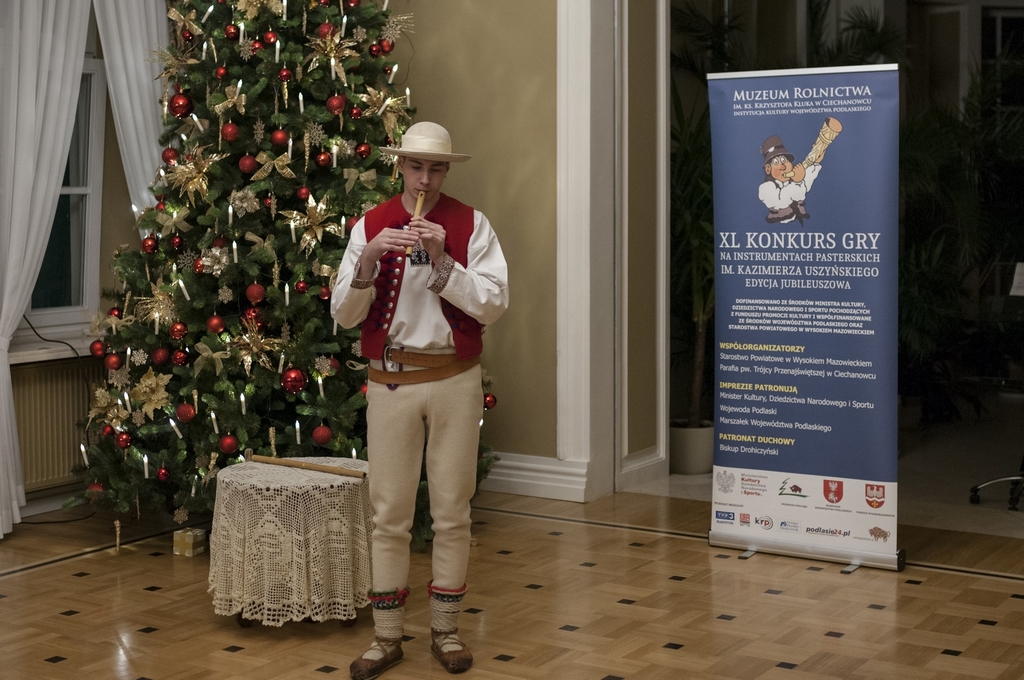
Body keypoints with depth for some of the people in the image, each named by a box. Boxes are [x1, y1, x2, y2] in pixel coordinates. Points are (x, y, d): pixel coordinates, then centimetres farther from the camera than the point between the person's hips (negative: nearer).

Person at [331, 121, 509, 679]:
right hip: (391, 381, 1)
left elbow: (493, 304, -8)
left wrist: (443, 261, -18)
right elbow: (344, 315, 0)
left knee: (452, 510, 7)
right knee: (389, 513, 4)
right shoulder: (370, 226, 4)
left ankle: (445, 629, 20)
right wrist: (368, 261, -16)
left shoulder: (471, 225, 1)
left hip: (455, 381, 0)